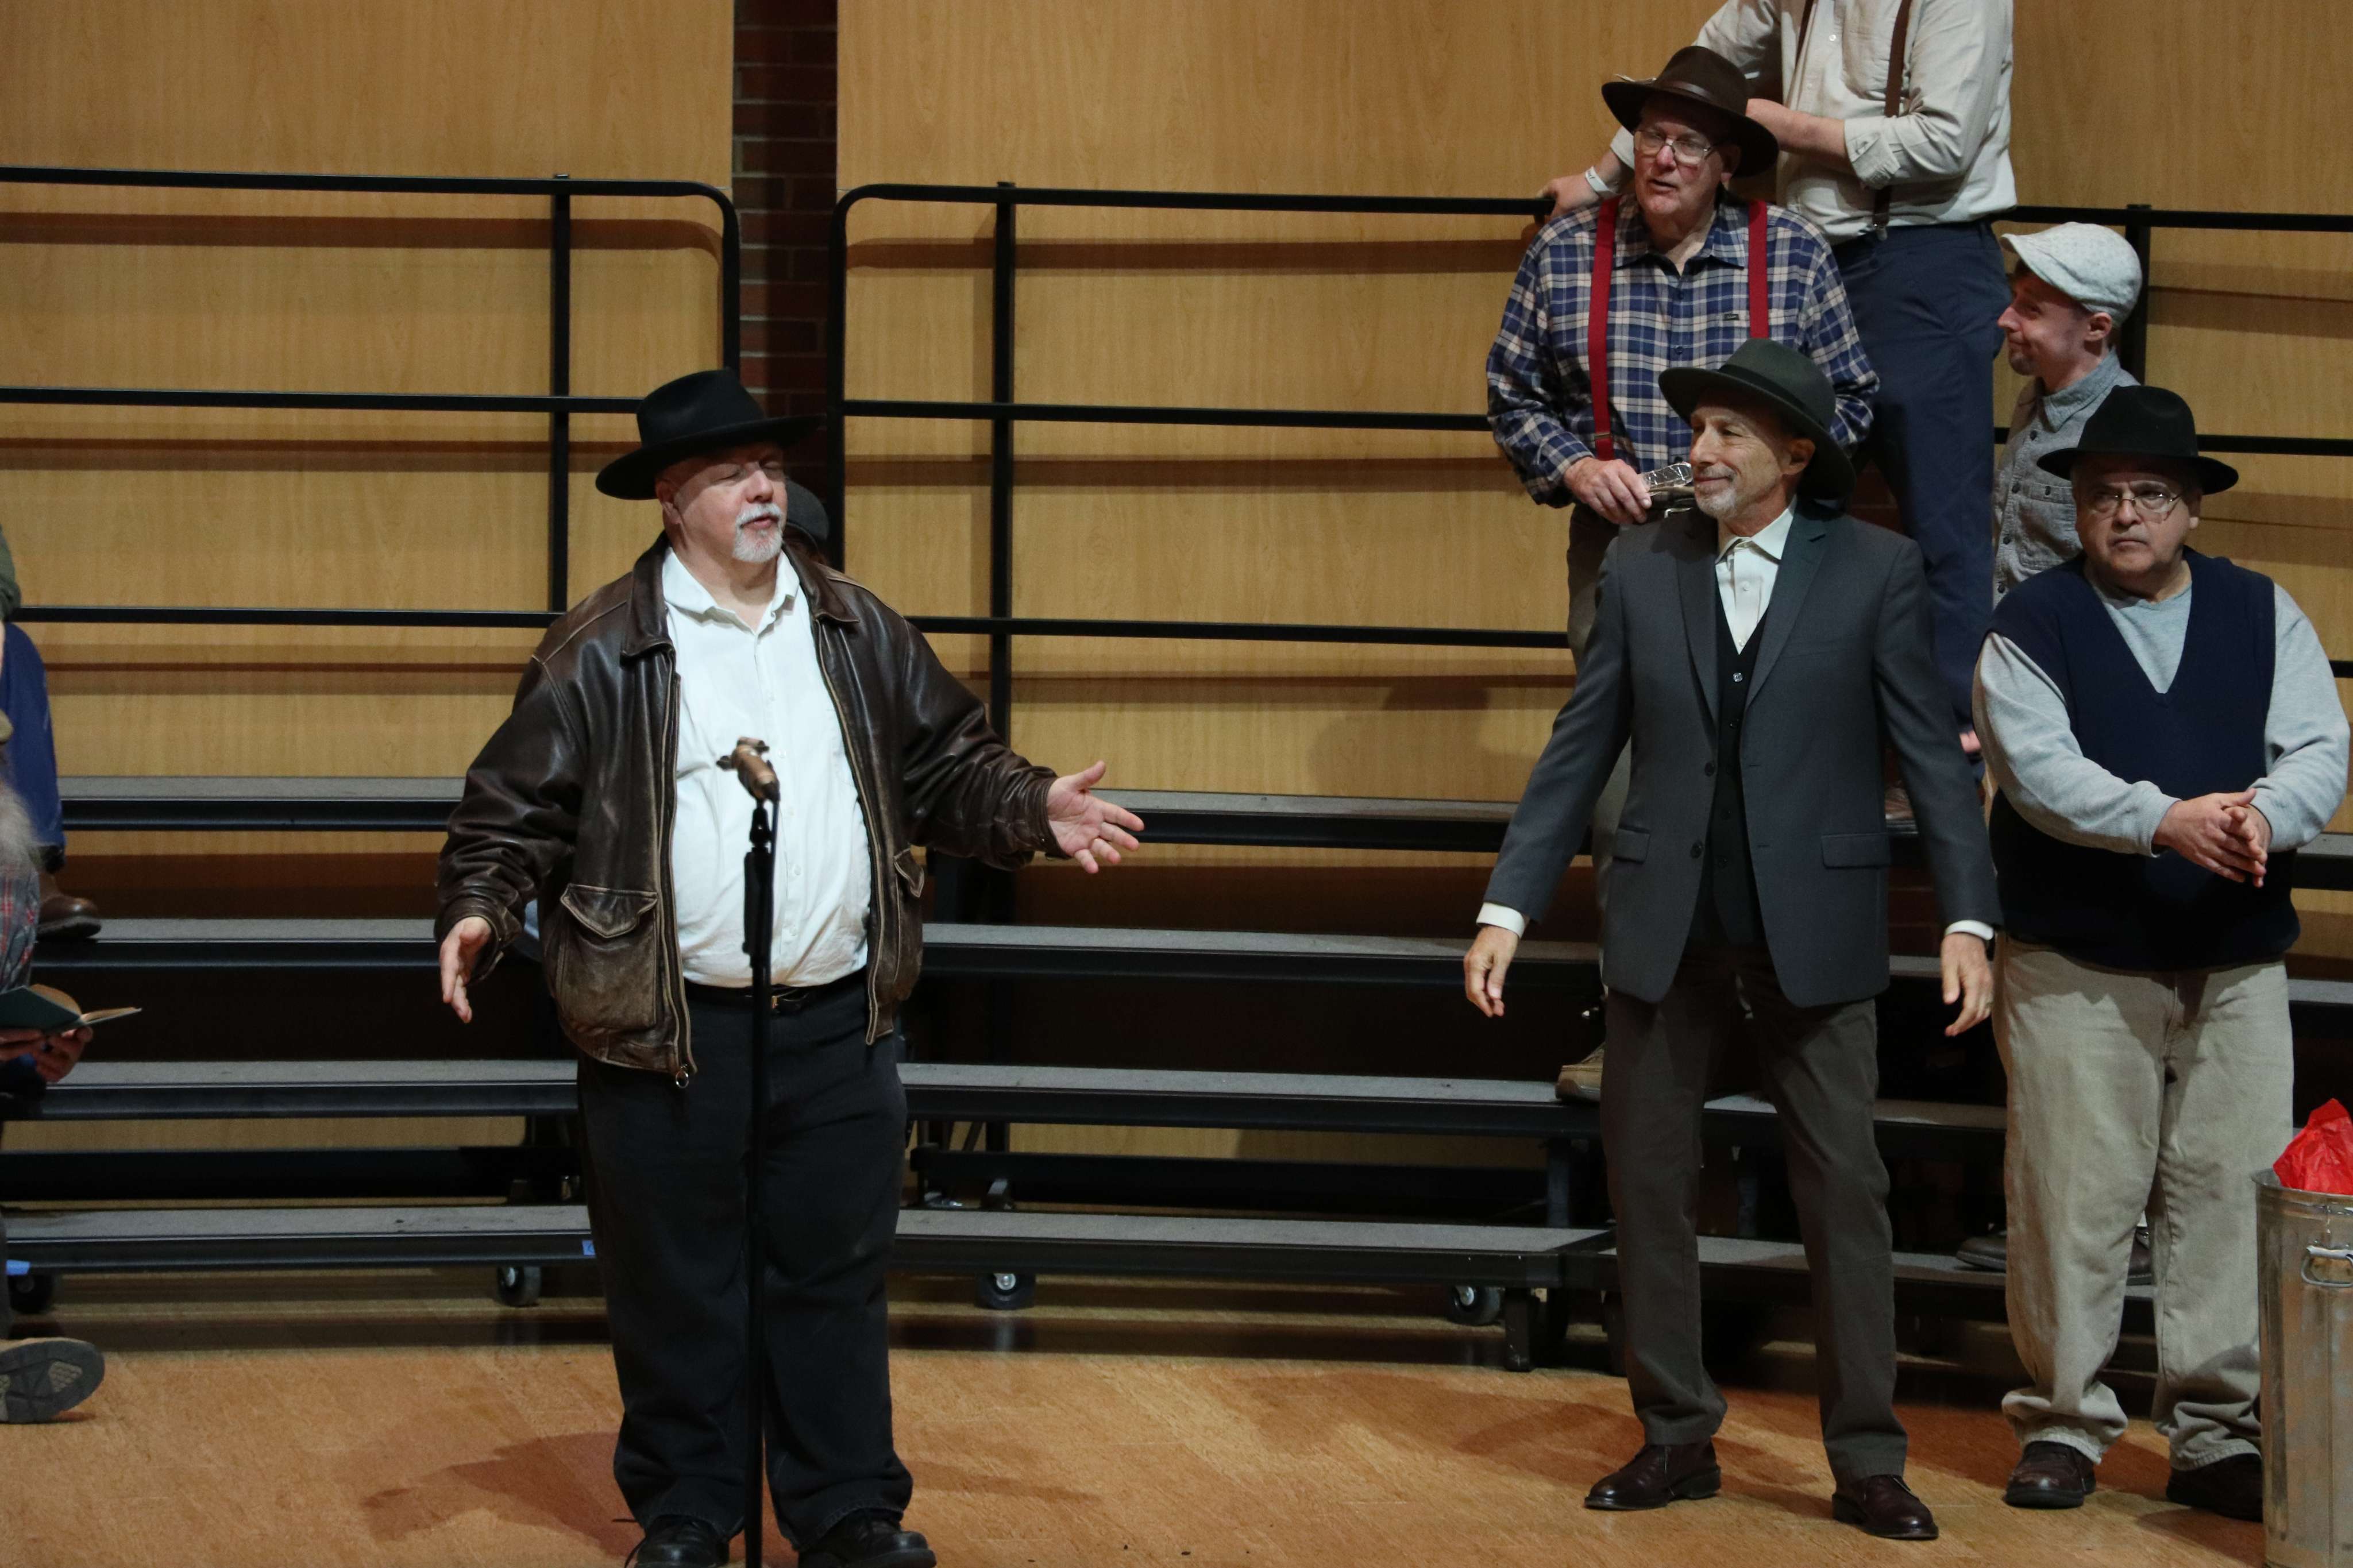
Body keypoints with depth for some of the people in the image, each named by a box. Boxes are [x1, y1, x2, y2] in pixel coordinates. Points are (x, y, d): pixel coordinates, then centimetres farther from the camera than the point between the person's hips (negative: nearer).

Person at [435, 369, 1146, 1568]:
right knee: (676, 1289, 6)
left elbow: (947, 768, 18)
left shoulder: (859, 634, 10)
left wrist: (1035, 810, 3)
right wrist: (481, 909, -16)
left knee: (838, 1277, 9)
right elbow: (517, 803, -1)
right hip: (668, 1031, -3)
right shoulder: (602, 653, -3)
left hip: (837, 1025, 3)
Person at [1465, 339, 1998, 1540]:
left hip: (1814, 929, -2)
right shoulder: (1640, 567, 4)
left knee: (1845, 1186, 0)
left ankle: (1867, 1462, 9)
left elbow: (1930, 749, -3)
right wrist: (1508, 907, 1)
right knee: (1646, 1178, 7)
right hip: (1665, 923, 3)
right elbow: (1579, 750, 7)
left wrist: (1967, 918, -11)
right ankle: (1676, 1438, 20)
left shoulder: (1874, 571, -2)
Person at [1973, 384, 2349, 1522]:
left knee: (2231, 1199, 2)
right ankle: (2062, 1425, 10)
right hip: (2077, 968, -2)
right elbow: (2039, 769, -12)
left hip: (2237, 966, 2)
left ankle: (2218, 1436, 9)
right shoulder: (2031, 624, 2)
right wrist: (2166, 821, -26)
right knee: (2074, 1201, -1)